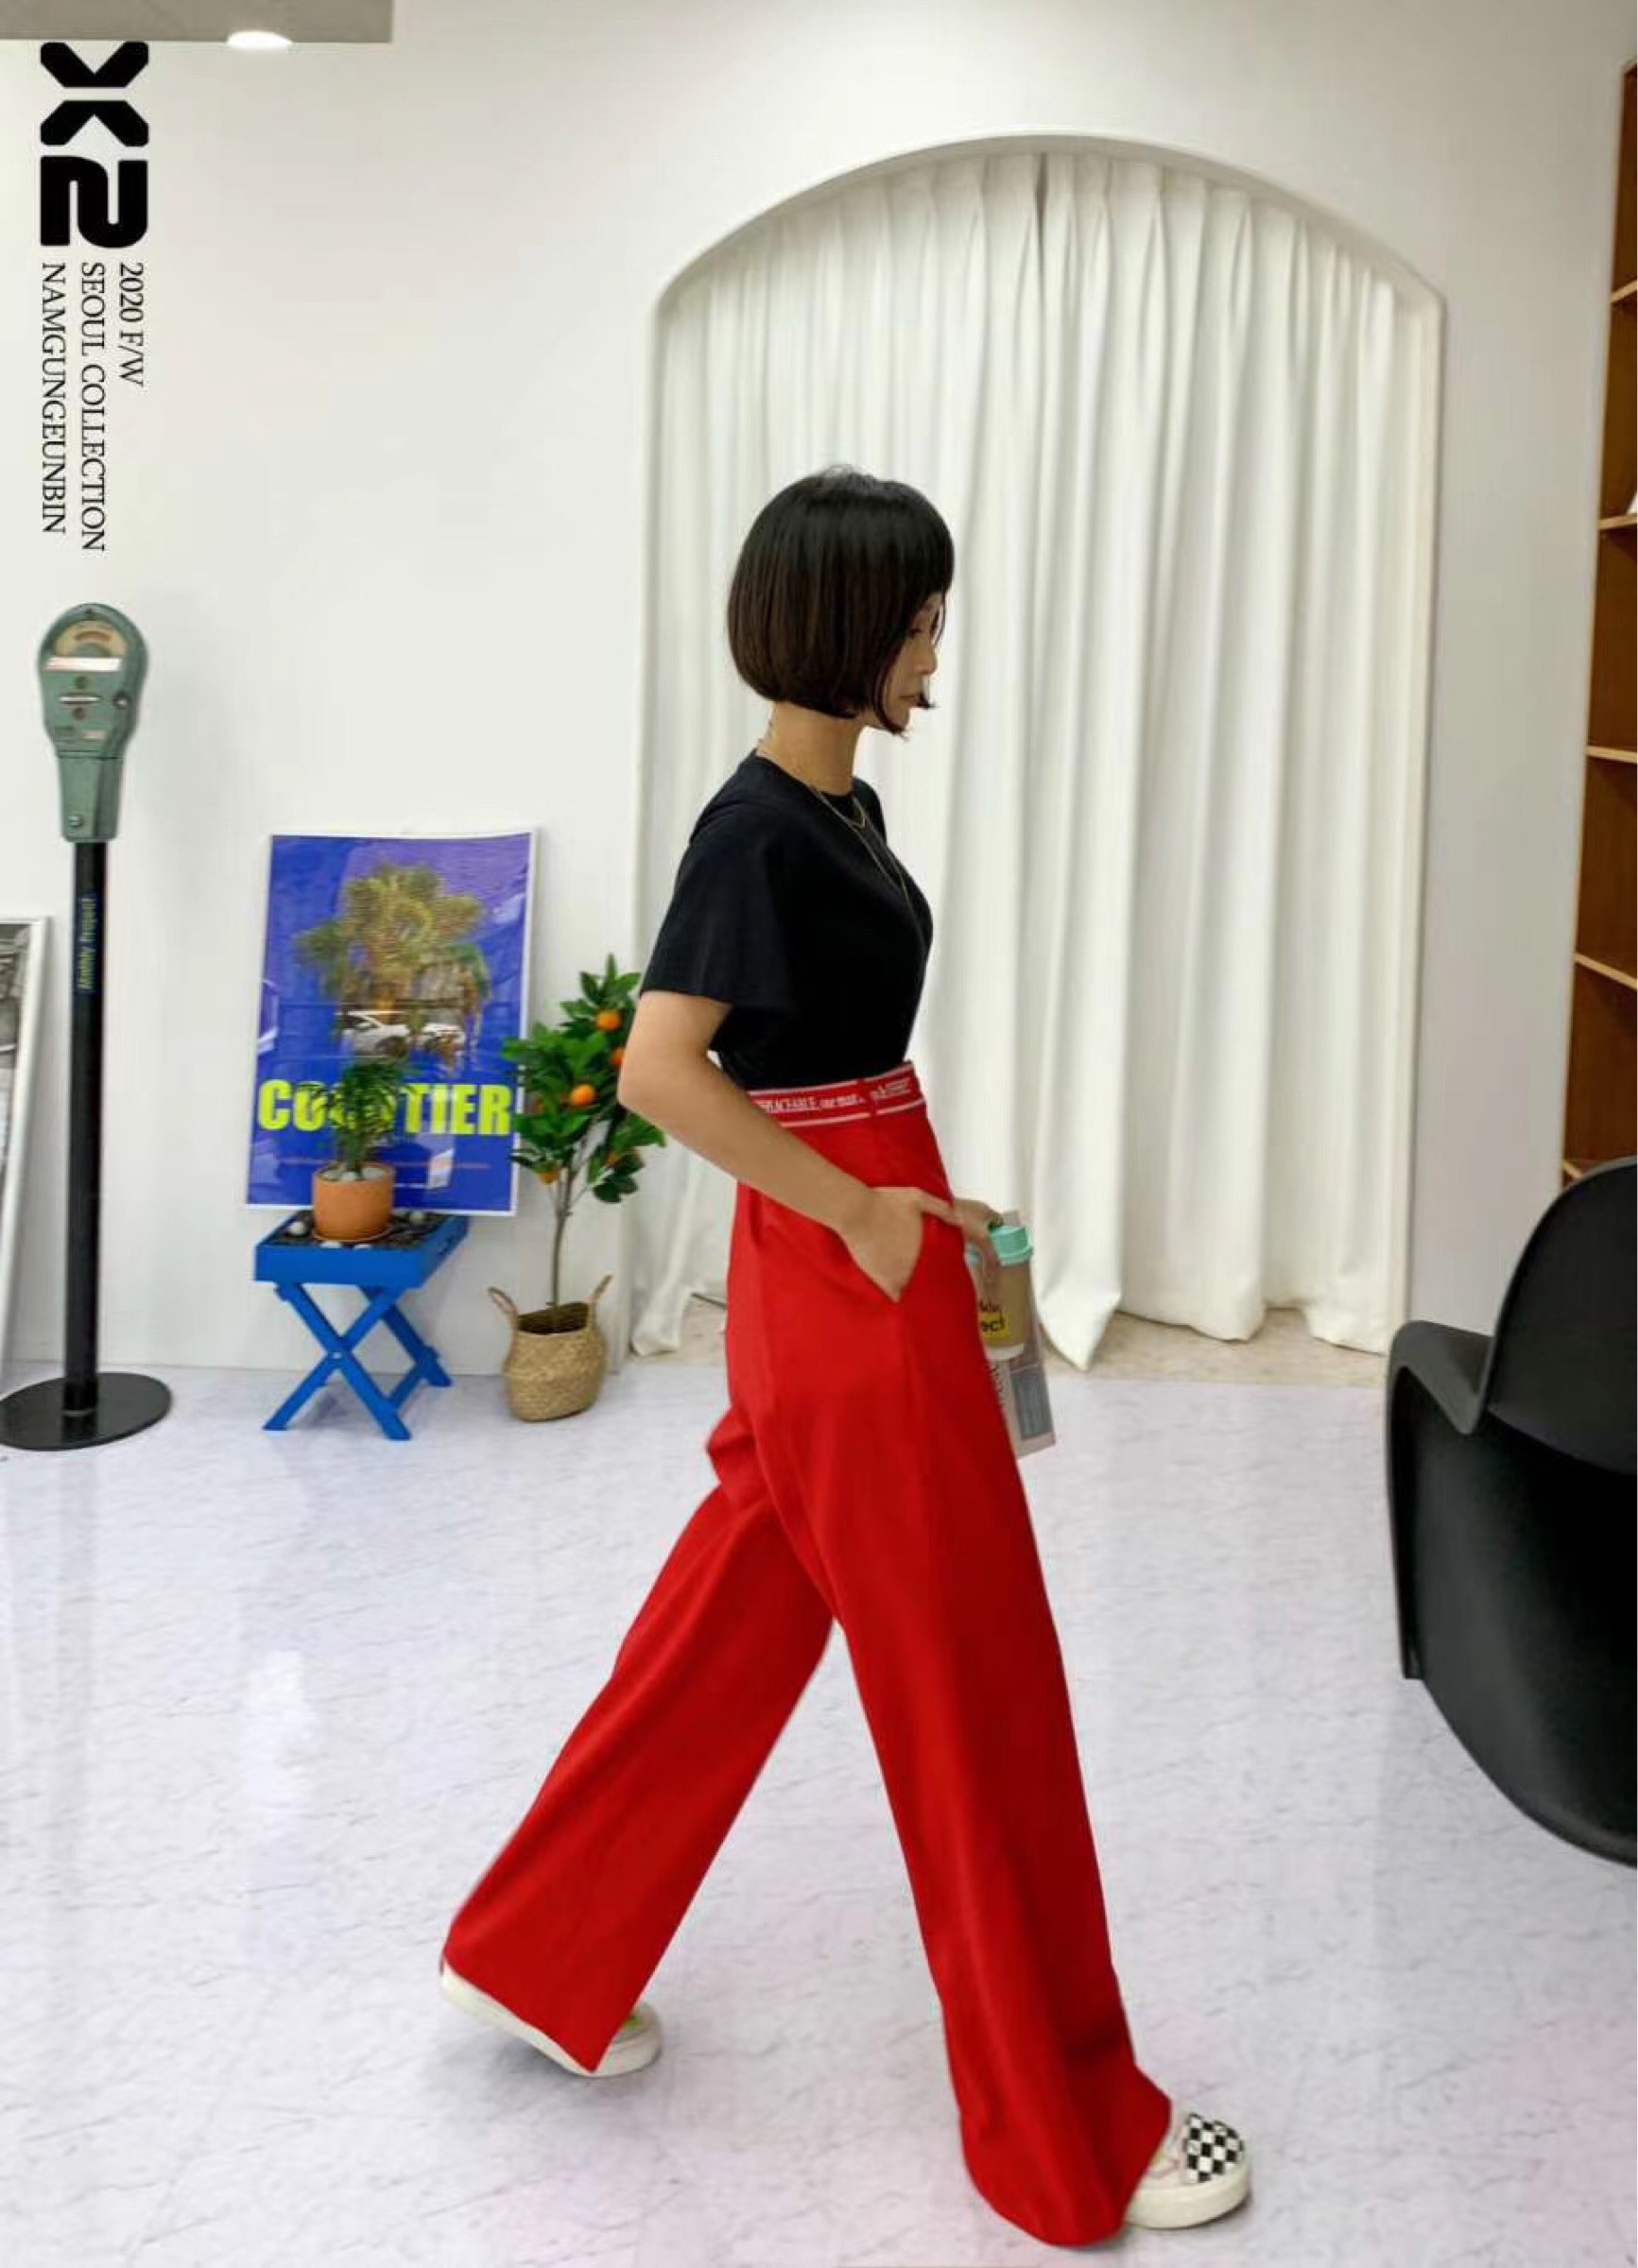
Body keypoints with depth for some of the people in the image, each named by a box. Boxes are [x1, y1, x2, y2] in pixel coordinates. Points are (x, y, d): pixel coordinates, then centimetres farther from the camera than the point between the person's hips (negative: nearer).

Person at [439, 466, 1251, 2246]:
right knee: (971, 1692, 1)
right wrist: (857, 1214, -19)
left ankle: (542, 1955, 35)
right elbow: (659, 1069, -25)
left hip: (856, 1274, 10)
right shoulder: (759, 826, -18)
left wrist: (915, 1204, 14)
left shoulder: (833, 807, 11)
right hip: (847, 1296, -10)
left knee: (736, 1632, 19)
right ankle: (1068, 2132, 18)